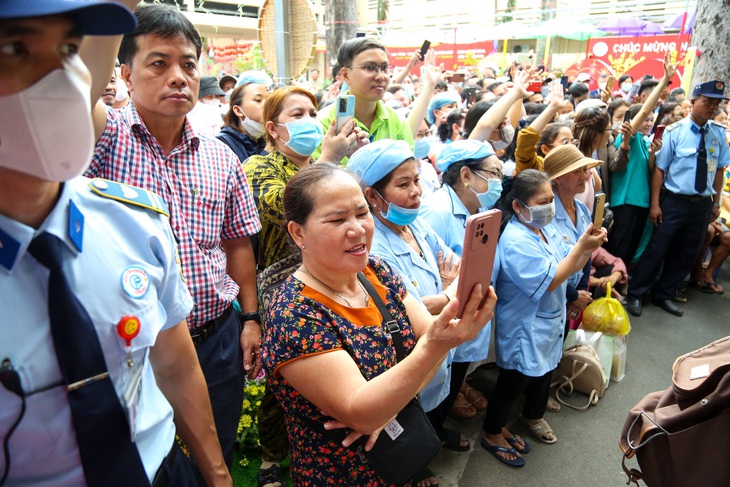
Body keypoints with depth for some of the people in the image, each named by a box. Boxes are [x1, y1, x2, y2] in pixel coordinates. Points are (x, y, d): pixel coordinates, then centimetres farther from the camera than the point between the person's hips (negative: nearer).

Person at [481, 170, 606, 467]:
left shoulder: (545, 229, 0)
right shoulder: (515, 241, -28)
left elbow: (568, 268, 5)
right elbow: (550, 281, -28)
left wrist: (589, 247, -13)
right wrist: (581, 245, -27)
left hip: (549, 324, 9)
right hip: (523, 330, -9)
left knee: (544, 372, 26)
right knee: (514, 380, 7)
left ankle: (533, 416, 51)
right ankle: (492, 433, 28)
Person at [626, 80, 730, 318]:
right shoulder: (674, 131, -9)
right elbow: (659, 169, -10)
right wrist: (655, 204, -13)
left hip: (703, 204, 5)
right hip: (675, 202, -5)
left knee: (686, 253, 13)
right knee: (657, 249, -1)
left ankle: (664, 295, 28)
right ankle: (635, 294, 13)